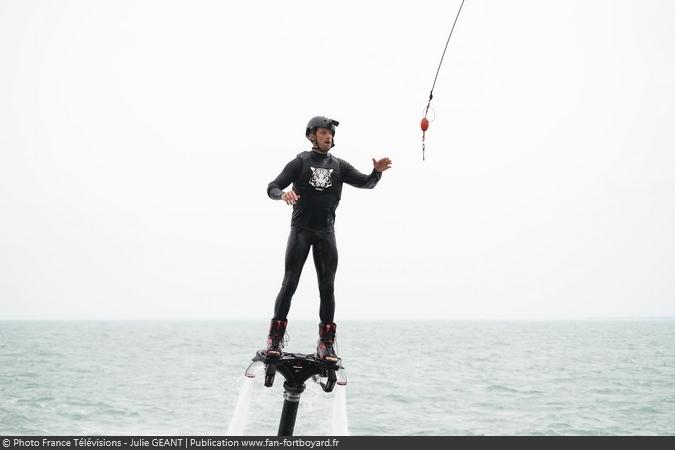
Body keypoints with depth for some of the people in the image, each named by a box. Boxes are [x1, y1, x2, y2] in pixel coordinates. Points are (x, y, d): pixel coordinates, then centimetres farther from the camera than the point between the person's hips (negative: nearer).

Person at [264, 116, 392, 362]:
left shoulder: (339, 166, 12)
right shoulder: (300, 162, 5)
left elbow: (366, 182, 4)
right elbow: (272, 187, -2)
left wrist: (377, 172, -18)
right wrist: (283, 194, -26)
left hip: (326, 231, 3)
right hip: (301, 229, -3)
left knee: (327, 287, 0)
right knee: (290, 283, -8)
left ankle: (326, 343, 3)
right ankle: (275, 339, -6)